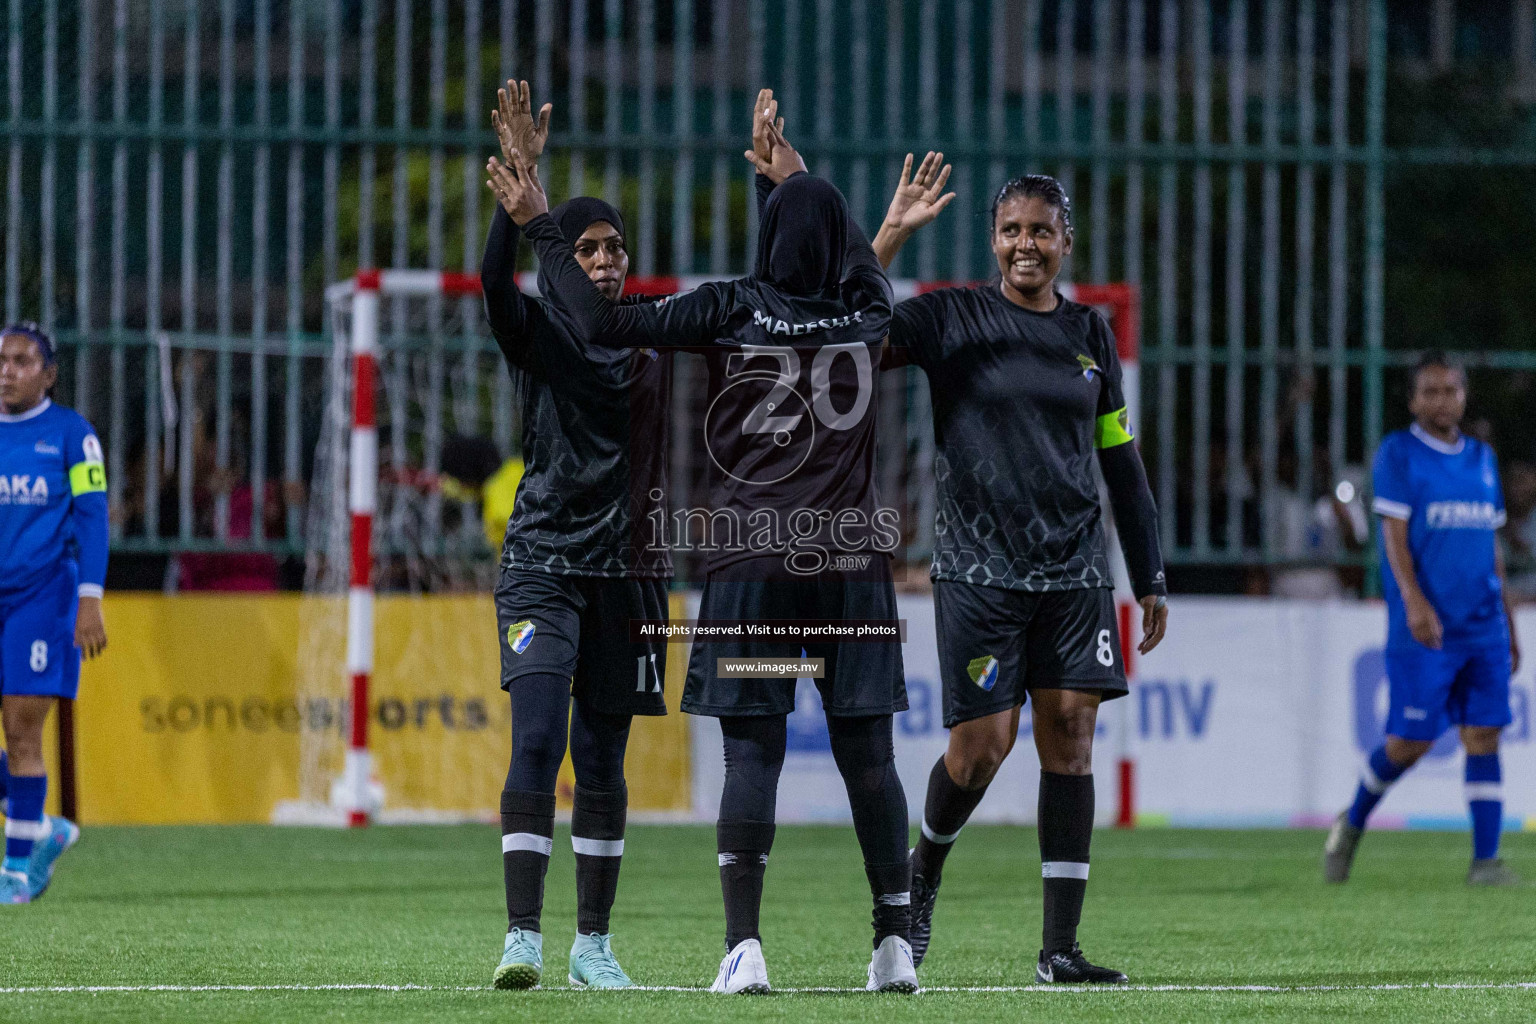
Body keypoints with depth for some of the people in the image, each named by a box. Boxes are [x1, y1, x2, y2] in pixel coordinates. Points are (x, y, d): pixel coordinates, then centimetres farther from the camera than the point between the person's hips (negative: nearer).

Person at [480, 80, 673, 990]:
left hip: (628, 569, 3)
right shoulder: (540, 334, -2)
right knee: (537, 744, -16)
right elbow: (496, 278, -21)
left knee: (602, 762, 6)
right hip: (545, 563, -3)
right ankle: (523, 937, -18)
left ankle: (594, 943, 14)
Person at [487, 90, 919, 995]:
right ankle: (895, 945, 5)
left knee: (753, 752, -3)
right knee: (868, 753, 5)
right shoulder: (867, 316, 4)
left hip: (754, 556, -2)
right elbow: (855, 256, 28)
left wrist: (539, 225, 0)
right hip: (853, 560, 2)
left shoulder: (734, 309, -6)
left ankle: (744, 946, -12)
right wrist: (794, 178, 42)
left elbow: (608, 323, -9)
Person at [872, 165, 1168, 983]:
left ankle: (1059, 947, -3)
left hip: (1074, 570, 3)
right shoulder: (954, 319, 0)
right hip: (978, 569, -3)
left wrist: (1149, 578, 16)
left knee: (1070, 732, -5)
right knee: (984, 741, -7)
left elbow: (1121, 461, 17)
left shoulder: (1088, 334, 11)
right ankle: (925, 868, 25)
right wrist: (892, 233, -20)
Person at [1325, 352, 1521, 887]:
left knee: (1484, 737, -4)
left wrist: (1509, 625, 18)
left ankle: (1485, 860, -4)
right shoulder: (1397, 453, -2)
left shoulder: (1482, 458, 14)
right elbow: (1395, 533, -11)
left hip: (1484, 630, 5)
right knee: (1410, 743, -4)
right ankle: (1352, 824, 21)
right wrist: (1415, 602, -26)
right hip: (1423, 626, -5)